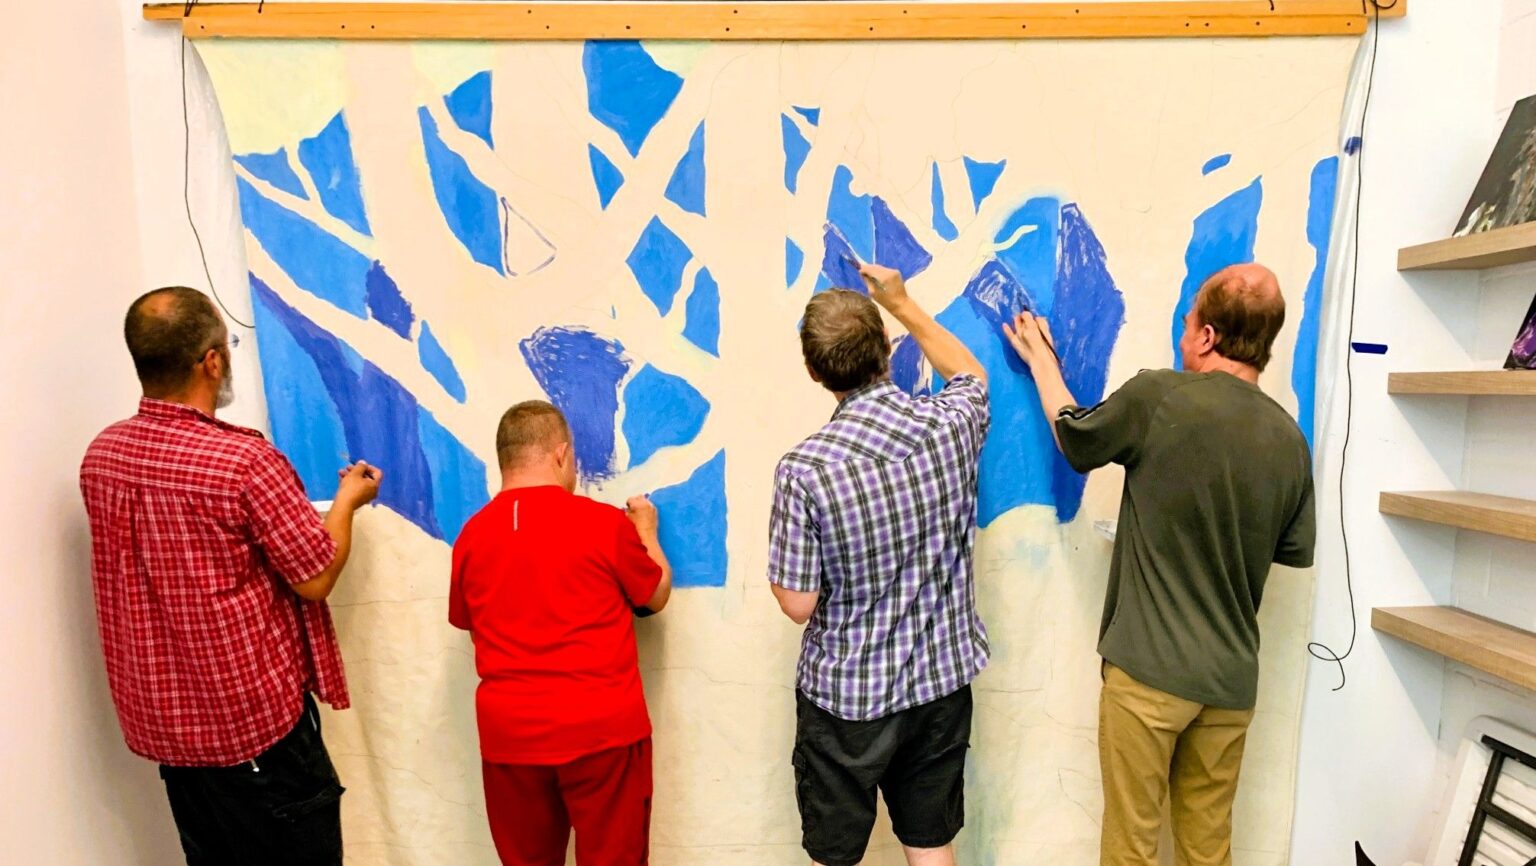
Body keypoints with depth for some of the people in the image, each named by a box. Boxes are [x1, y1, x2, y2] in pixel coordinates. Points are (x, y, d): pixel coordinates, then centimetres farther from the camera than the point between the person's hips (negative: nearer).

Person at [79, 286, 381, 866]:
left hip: (161, 721, 7)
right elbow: (315, 578, -16)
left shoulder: (99, 455, -2)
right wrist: (347, 501, -1)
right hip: (256, 723, -7)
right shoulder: (246, 461, -24)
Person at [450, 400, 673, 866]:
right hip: (602, 728, -3)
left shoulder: (472, 535, 0)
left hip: (509, 732, 3)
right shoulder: (604, 522, -11)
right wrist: (646, 531, 19)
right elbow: (657, 595, 4)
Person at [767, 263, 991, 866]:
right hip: (942, 682, 4)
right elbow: (970, 373, 13)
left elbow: (798, 604, -17)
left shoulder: (804, 469, -25)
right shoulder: (952, 425, -13)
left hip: (845, 697, -4)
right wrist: (902, 304, 20)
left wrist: (777, 567, 4)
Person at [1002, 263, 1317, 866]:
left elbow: (1073, 436, 3)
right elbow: (1295, 551, 11)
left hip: (1150, 665, -5)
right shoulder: (1290, 439, 0)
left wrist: (1042, 362, 19)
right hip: (1231, 675, 5)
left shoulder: (1159, 398, -15)